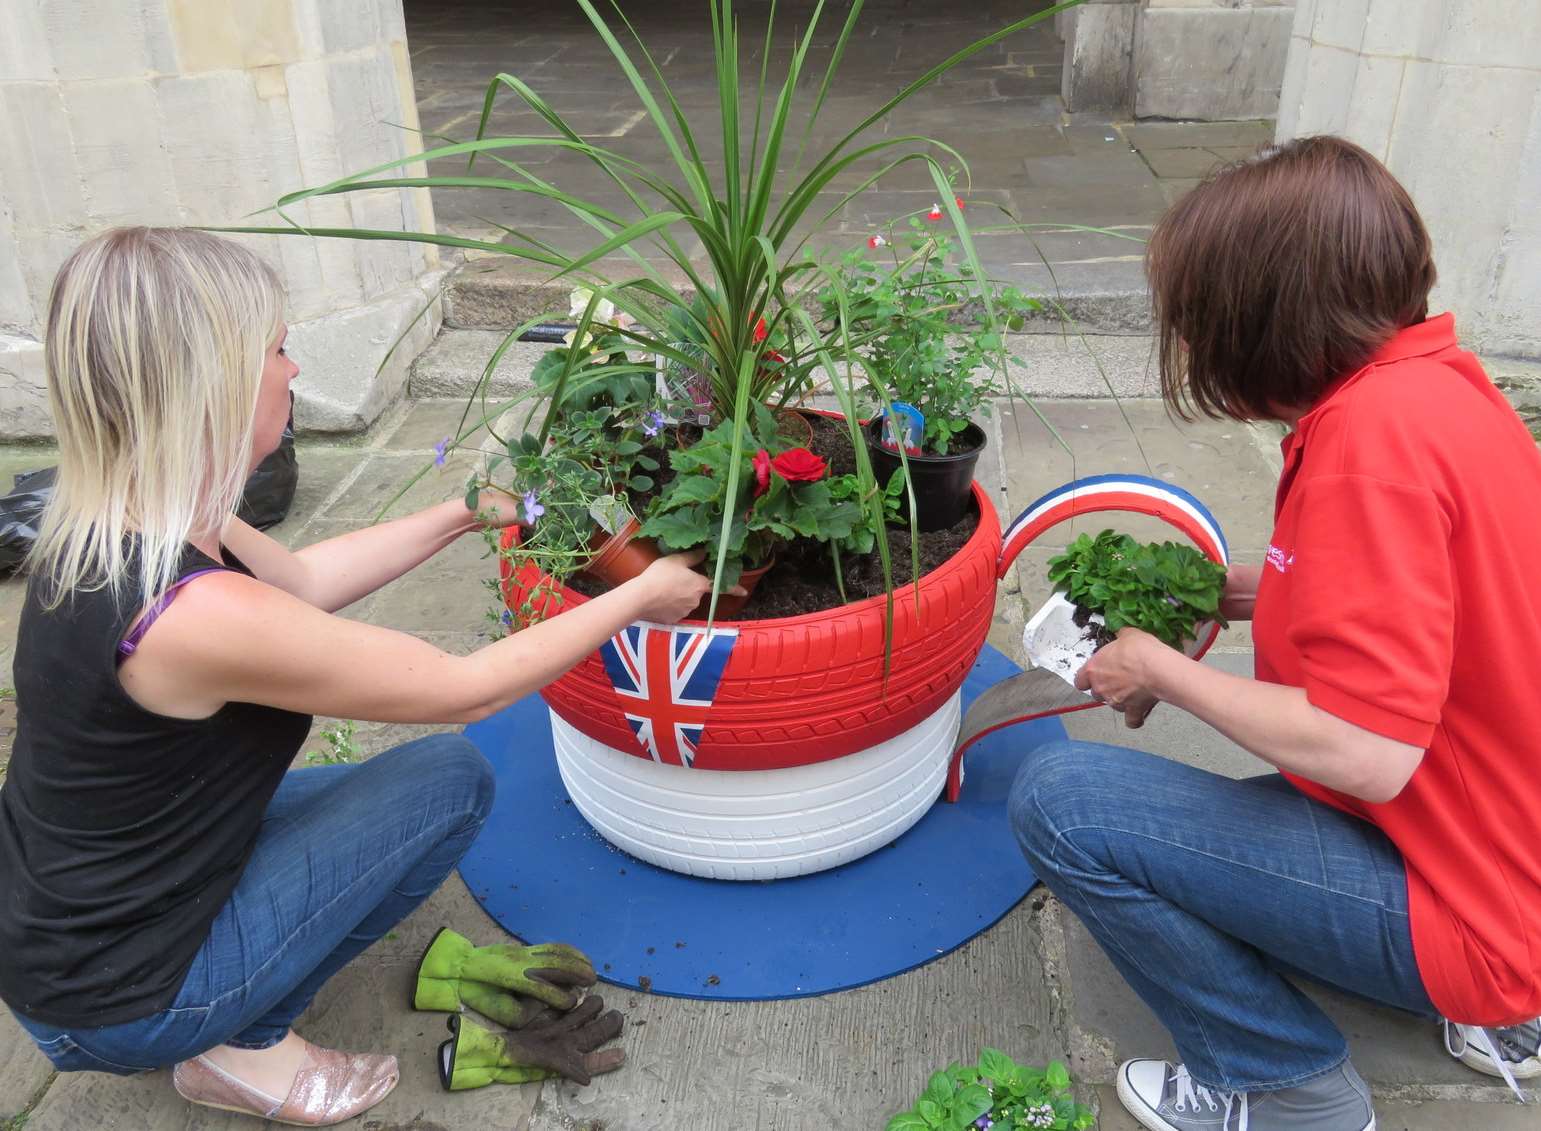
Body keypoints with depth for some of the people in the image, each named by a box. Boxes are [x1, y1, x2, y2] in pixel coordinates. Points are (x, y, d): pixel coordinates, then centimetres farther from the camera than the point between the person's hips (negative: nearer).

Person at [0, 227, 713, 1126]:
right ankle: (243, 1047, 5)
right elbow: (468, 691, -23)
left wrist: (465, 515, 10)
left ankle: (233, 1031, 15)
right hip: (120, 1000, -8)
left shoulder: (117, 520, -8)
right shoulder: (198, 612, -34)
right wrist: (639, 599, -12)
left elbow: (301, 578, 8)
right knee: (453, 778, -6)